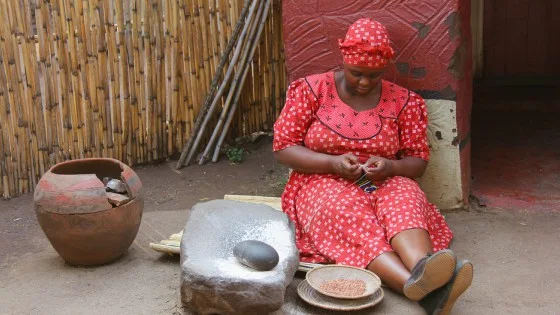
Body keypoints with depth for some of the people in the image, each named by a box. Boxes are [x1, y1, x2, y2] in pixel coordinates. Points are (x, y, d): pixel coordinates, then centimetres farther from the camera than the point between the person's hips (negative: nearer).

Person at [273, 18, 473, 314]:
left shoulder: (403, 101, 3)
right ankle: (426, 289, -59)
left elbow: (418, 160, 6)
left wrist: (389, 167, -18)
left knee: (405, 200, -33)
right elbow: (283, 148, -3)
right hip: (325, 183, -2)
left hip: (385, 184, 3)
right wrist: (332, 162, -19)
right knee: (349, 216, -36)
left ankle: (423, 271, -63)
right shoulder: (312, 89, -2)